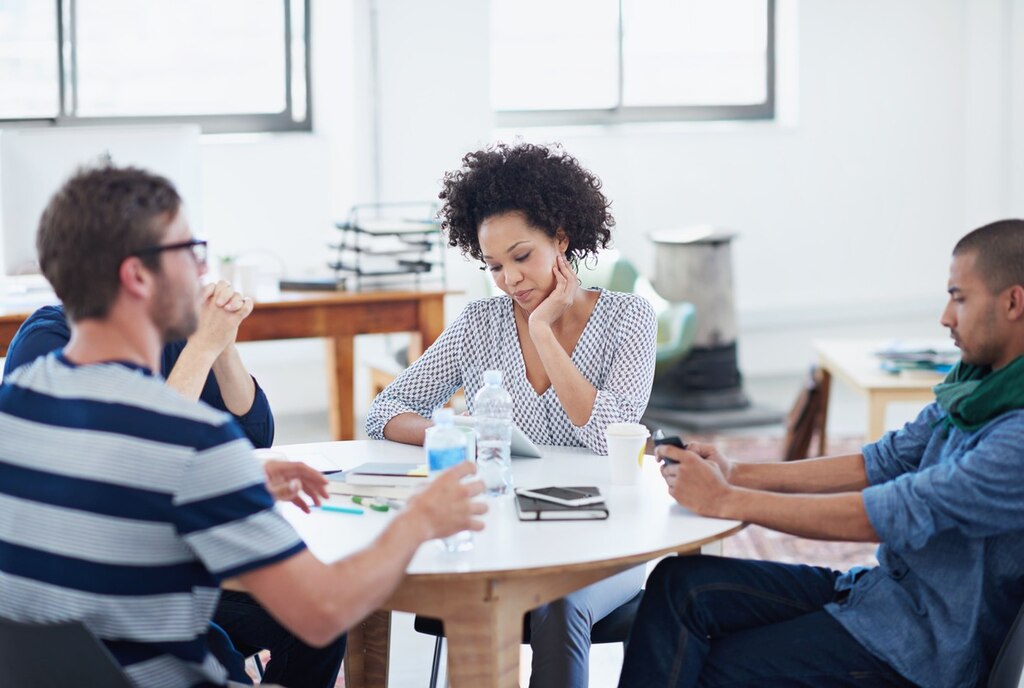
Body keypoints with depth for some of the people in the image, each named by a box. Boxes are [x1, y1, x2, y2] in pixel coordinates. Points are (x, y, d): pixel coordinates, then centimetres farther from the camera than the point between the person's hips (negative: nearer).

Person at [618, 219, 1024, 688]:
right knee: (680, 583, -6)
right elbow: (882, 463, 10)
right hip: (883, 585, 8)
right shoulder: (974, 384, 6)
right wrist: (737, 473, 0)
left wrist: (727, 500, -21)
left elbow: (894, 515, -27)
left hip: (926, 644, -8)